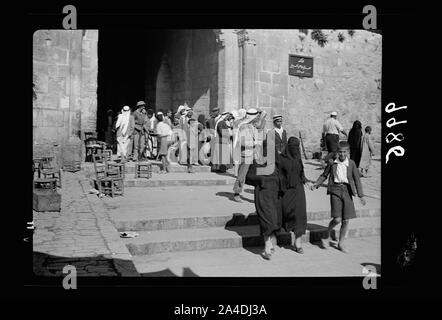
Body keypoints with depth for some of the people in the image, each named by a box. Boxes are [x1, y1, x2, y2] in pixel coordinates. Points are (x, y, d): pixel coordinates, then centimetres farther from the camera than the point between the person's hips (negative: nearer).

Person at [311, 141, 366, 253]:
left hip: (347, 191, 2)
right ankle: (327, 236, 14)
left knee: (346, 220, 4)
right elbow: (324, 175, 14)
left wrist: (361, 195, -1)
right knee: (337, 219, -13)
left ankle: (341, 243, 22)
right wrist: (316, 184, 0)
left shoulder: (351, 163, 2)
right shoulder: (332, 162, 3)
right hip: (335, 190, -2)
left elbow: (357, 179, 4)